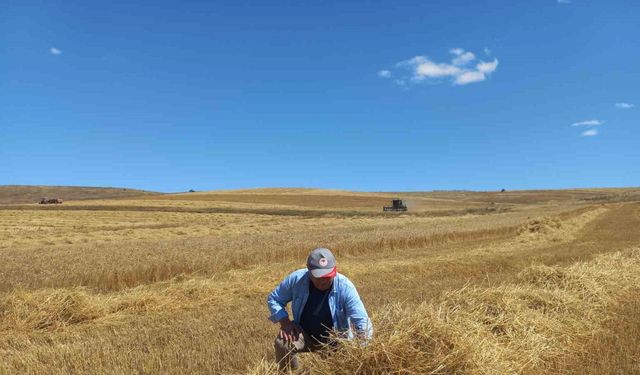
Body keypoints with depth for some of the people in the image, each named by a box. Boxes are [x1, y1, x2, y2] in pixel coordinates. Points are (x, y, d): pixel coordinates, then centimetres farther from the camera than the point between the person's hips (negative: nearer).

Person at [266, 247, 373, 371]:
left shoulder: (345, 287, -26)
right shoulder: (296, 279, -20)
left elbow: (362, 321, -27)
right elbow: (273, 299, -4)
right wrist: (285, 322, -20)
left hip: (335, 341, -1)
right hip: (304, 335, 1)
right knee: (282, 344, -25)